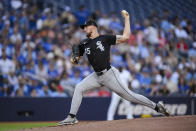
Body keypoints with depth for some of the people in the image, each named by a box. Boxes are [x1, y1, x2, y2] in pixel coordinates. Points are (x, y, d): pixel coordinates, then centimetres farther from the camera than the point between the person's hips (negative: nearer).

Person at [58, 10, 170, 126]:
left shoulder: (105, 38, -6)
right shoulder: (84, 44, 11)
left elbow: (126, 37, -12)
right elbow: (76, 58, 17)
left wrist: (126, 18, -11)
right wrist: (74, 59, -8)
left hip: (109, 74, -6)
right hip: (97, 76, 6)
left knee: (129, 95, -7)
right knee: (79, 88, -2)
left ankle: (156, 106, 2)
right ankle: (72, 117, 3)